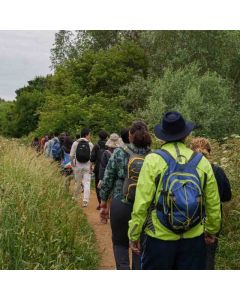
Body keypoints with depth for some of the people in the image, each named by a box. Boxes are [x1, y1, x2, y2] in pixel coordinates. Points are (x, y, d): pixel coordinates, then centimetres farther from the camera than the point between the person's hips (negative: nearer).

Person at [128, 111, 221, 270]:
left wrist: (134, 234, -1)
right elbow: (213, 203, 3)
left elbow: (142, 202, -12)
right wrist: (212, 230, 19)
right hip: (194, 239, 2)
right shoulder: (202, 161, -2)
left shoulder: (153, 160, -10)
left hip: (159, 238, -2)